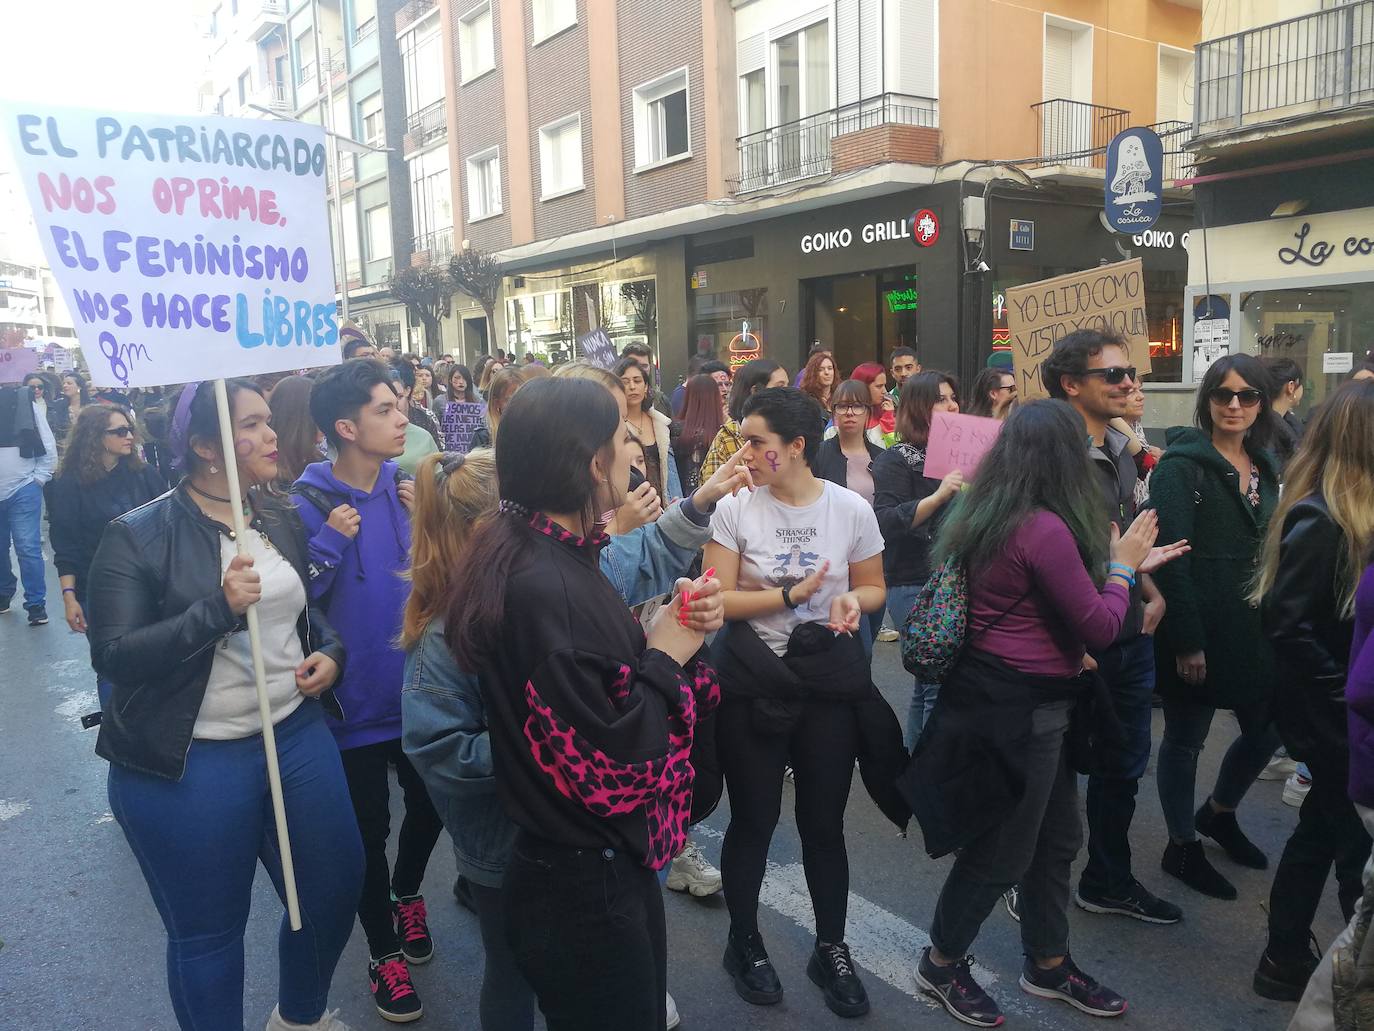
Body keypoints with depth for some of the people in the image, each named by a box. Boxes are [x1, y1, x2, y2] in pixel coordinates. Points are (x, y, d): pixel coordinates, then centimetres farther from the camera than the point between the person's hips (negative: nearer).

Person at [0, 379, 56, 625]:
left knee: (28, 548, -4)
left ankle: (36, 603, 3)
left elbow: (48, 447, 1)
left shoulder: (26, 404, -4)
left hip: (23, 491, -3)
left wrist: (39, 479, -3)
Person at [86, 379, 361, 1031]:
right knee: (208, 932, 11)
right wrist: (217, 609, -27)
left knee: (336, 890, 15)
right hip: (188, 765, -5)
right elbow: (112, 657, -17)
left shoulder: (282, 519, 6)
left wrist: (331, 653, -2)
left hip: (297, 734, 6)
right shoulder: (136, 537, -11)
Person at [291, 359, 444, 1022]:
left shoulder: (407, 485, -2)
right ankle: (385, 951, 34)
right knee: (369, 829, 12)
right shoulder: (308, 503, -15)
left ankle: (407, 892, 51)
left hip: (416, 687, 4)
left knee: (428, 805, 20)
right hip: (353, 699, -4)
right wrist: (330, 542, -27)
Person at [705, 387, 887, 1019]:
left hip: (828, 682, 1)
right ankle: (744, 941, 34)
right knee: (752, 820, 10)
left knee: (824, 823, 11)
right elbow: (719, 600, -10)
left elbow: (873, 587, 6)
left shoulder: (852, 509, -5)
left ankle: (831, 949, 33)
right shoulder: (734, 509, -8)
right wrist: (793, 595, -19)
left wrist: (853, 600, -16)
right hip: (751, 683, -1)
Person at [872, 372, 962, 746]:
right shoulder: (895, 460, -7)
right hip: (914, 586, -7)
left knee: (927, 685, 14)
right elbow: (884, 522, -19)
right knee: (938, 684, -10)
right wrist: (938, 497, -28)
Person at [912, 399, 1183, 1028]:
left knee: (1056, 840, 22)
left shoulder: (985, 516, 5)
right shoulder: (1046, 528, -24)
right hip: (1018, 710, -9)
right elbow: (1100, 629, -17)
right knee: (1000, 852, 9)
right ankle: (941, 965, 29)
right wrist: (1121, 566, 0)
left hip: (998, 697, 9)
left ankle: (1048, 965, 39)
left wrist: (1123, 565, 16)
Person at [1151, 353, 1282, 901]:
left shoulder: (1265, 466, 10)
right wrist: (1186, 640, -20)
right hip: (1198, 627, -7)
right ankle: (1182, 846, 26)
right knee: (1185, 739, 7)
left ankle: (1218, 813, 40)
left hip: (1254, 625, 7)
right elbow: (1169, 555, -18)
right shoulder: (1183, 465, -13)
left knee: (1266, 730, 14)